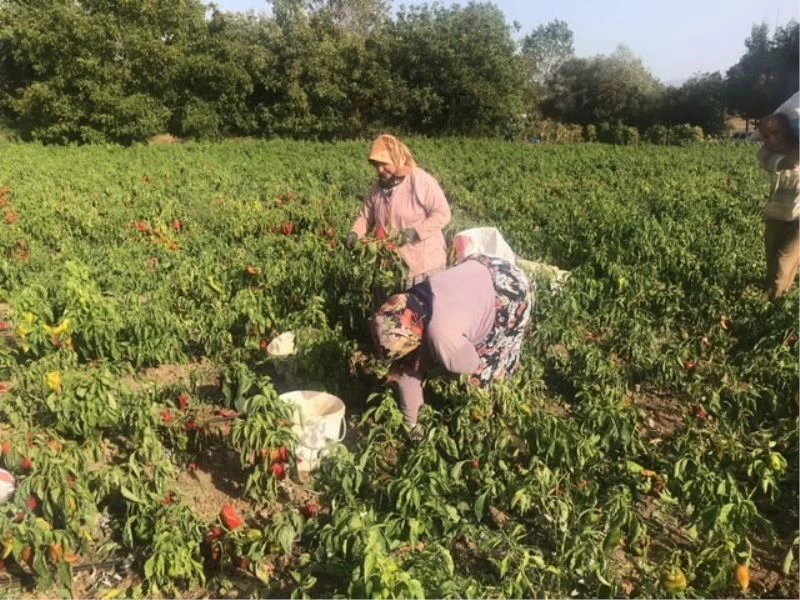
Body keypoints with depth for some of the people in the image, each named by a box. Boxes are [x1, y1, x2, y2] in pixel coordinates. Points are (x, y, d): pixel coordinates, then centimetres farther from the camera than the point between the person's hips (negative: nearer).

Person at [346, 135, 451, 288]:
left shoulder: (421, 181, -15)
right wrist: (355, 233, -7)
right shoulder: (377, 188, 5)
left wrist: (415, 231, -26)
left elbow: (443, 214, -16)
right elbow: (366, 217, 13)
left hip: (424, 264, -6)